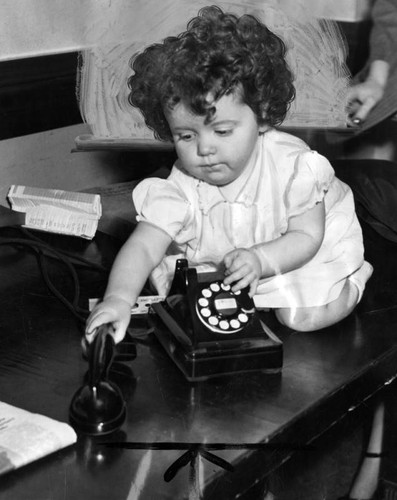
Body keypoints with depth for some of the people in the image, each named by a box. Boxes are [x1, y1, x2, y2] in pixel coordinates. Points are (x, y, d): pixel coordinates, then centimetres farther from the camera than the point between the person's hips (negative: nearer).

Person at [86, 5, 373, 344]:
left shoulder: (292, 165, -32)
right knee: (162, 272, -6)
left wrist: (259, 260, -43)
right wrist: (119, 297, -55)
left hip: (302, 251, -3)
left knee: (303, 315, -22)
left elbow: (307, 235, -24)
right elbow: (144, 246, -35)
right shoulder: (182, 190, -28)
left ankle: (355, 277, 11)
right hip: (215, 259, 4)